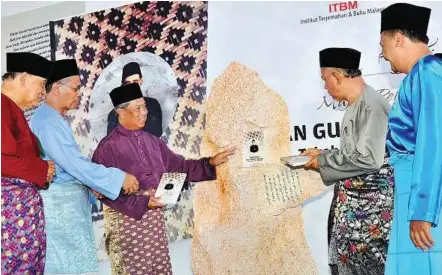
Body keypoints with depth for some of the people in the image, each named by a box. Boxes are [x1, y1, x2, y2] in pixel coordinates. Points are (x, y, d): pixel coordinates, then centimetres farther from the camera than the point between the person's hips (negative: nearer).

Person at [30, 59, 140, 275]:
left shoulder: (52, 119, 16)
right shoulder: (48, 121, -16)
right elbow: (75, 164, -21)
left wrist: (90, 184, 9)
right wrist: (119, 178, -16)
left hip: (65, 202, 10)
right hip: (61, 204, -10)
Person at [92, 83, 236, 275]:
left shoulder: (152, 142, 9)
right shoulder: (108, 147, -12)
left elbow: (178, 166, 12)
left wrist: (210, 163, 1)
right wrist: (141, 203, -20)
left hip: (154, 217, 6)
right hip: (126, 219, -6)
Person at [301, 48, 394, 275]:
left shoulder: (372, 105, -18)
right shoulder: (355, 105, 10)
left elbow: (368, 158, -23)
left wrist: (322, 162, -14)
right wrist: (323, 154, 11)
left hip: (369, 204, -9)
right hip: (354, 201, 9)